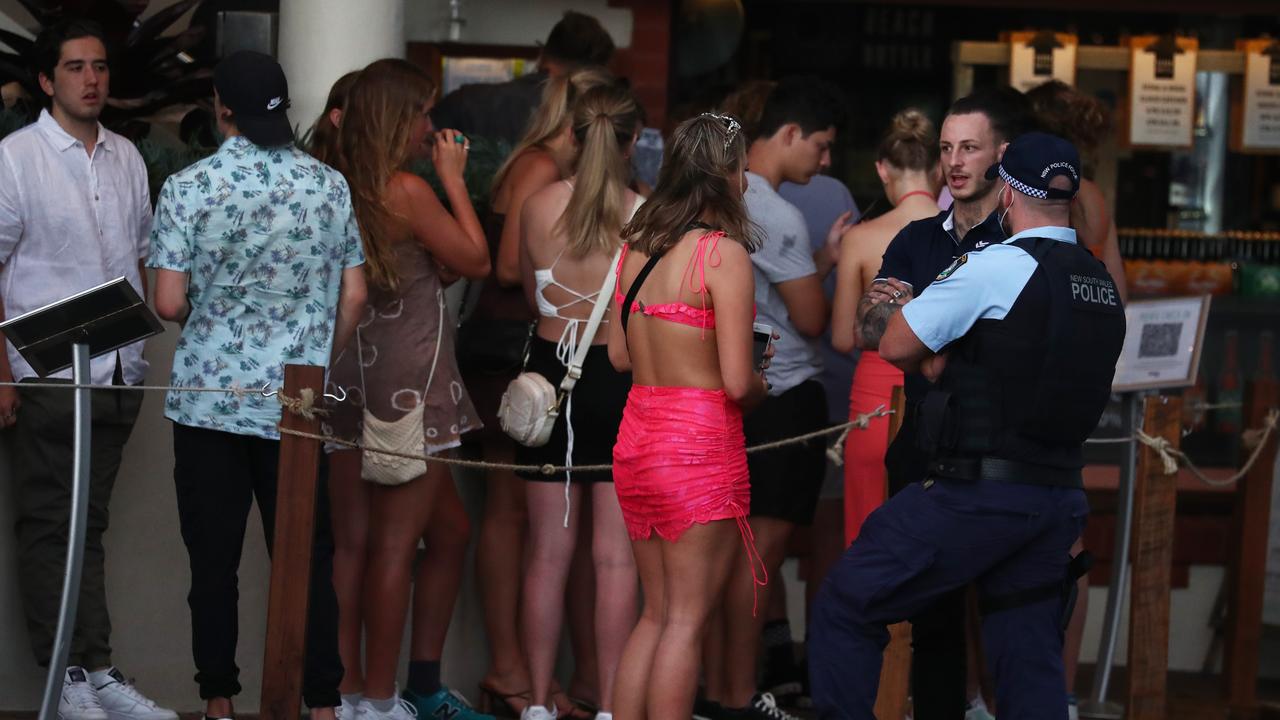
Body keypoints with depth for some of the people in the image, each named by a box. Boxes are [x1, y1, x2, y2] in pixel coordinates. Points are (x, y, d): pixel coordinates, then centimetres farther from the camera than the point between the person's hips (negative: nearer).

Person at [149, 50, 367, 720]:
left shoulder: (188, 188, -8)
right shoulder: (330, 185, -1)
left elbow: (169, 303, -10)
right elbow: (354, 296, 2)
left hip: (207, 394, -1)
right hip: (296, 402, 1)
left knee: (213, 559, 7)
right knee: (307, 556, 7)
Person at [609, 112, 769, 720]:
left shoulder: (636, 246, 8)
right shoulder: (724, 252, -13)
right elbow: (738, 382, -15)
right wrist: (759, 387, 6)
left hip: (636, 441, 7)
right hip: (699, 443, -7)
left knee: (656, 614, 15)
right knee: (687, 620, 0)